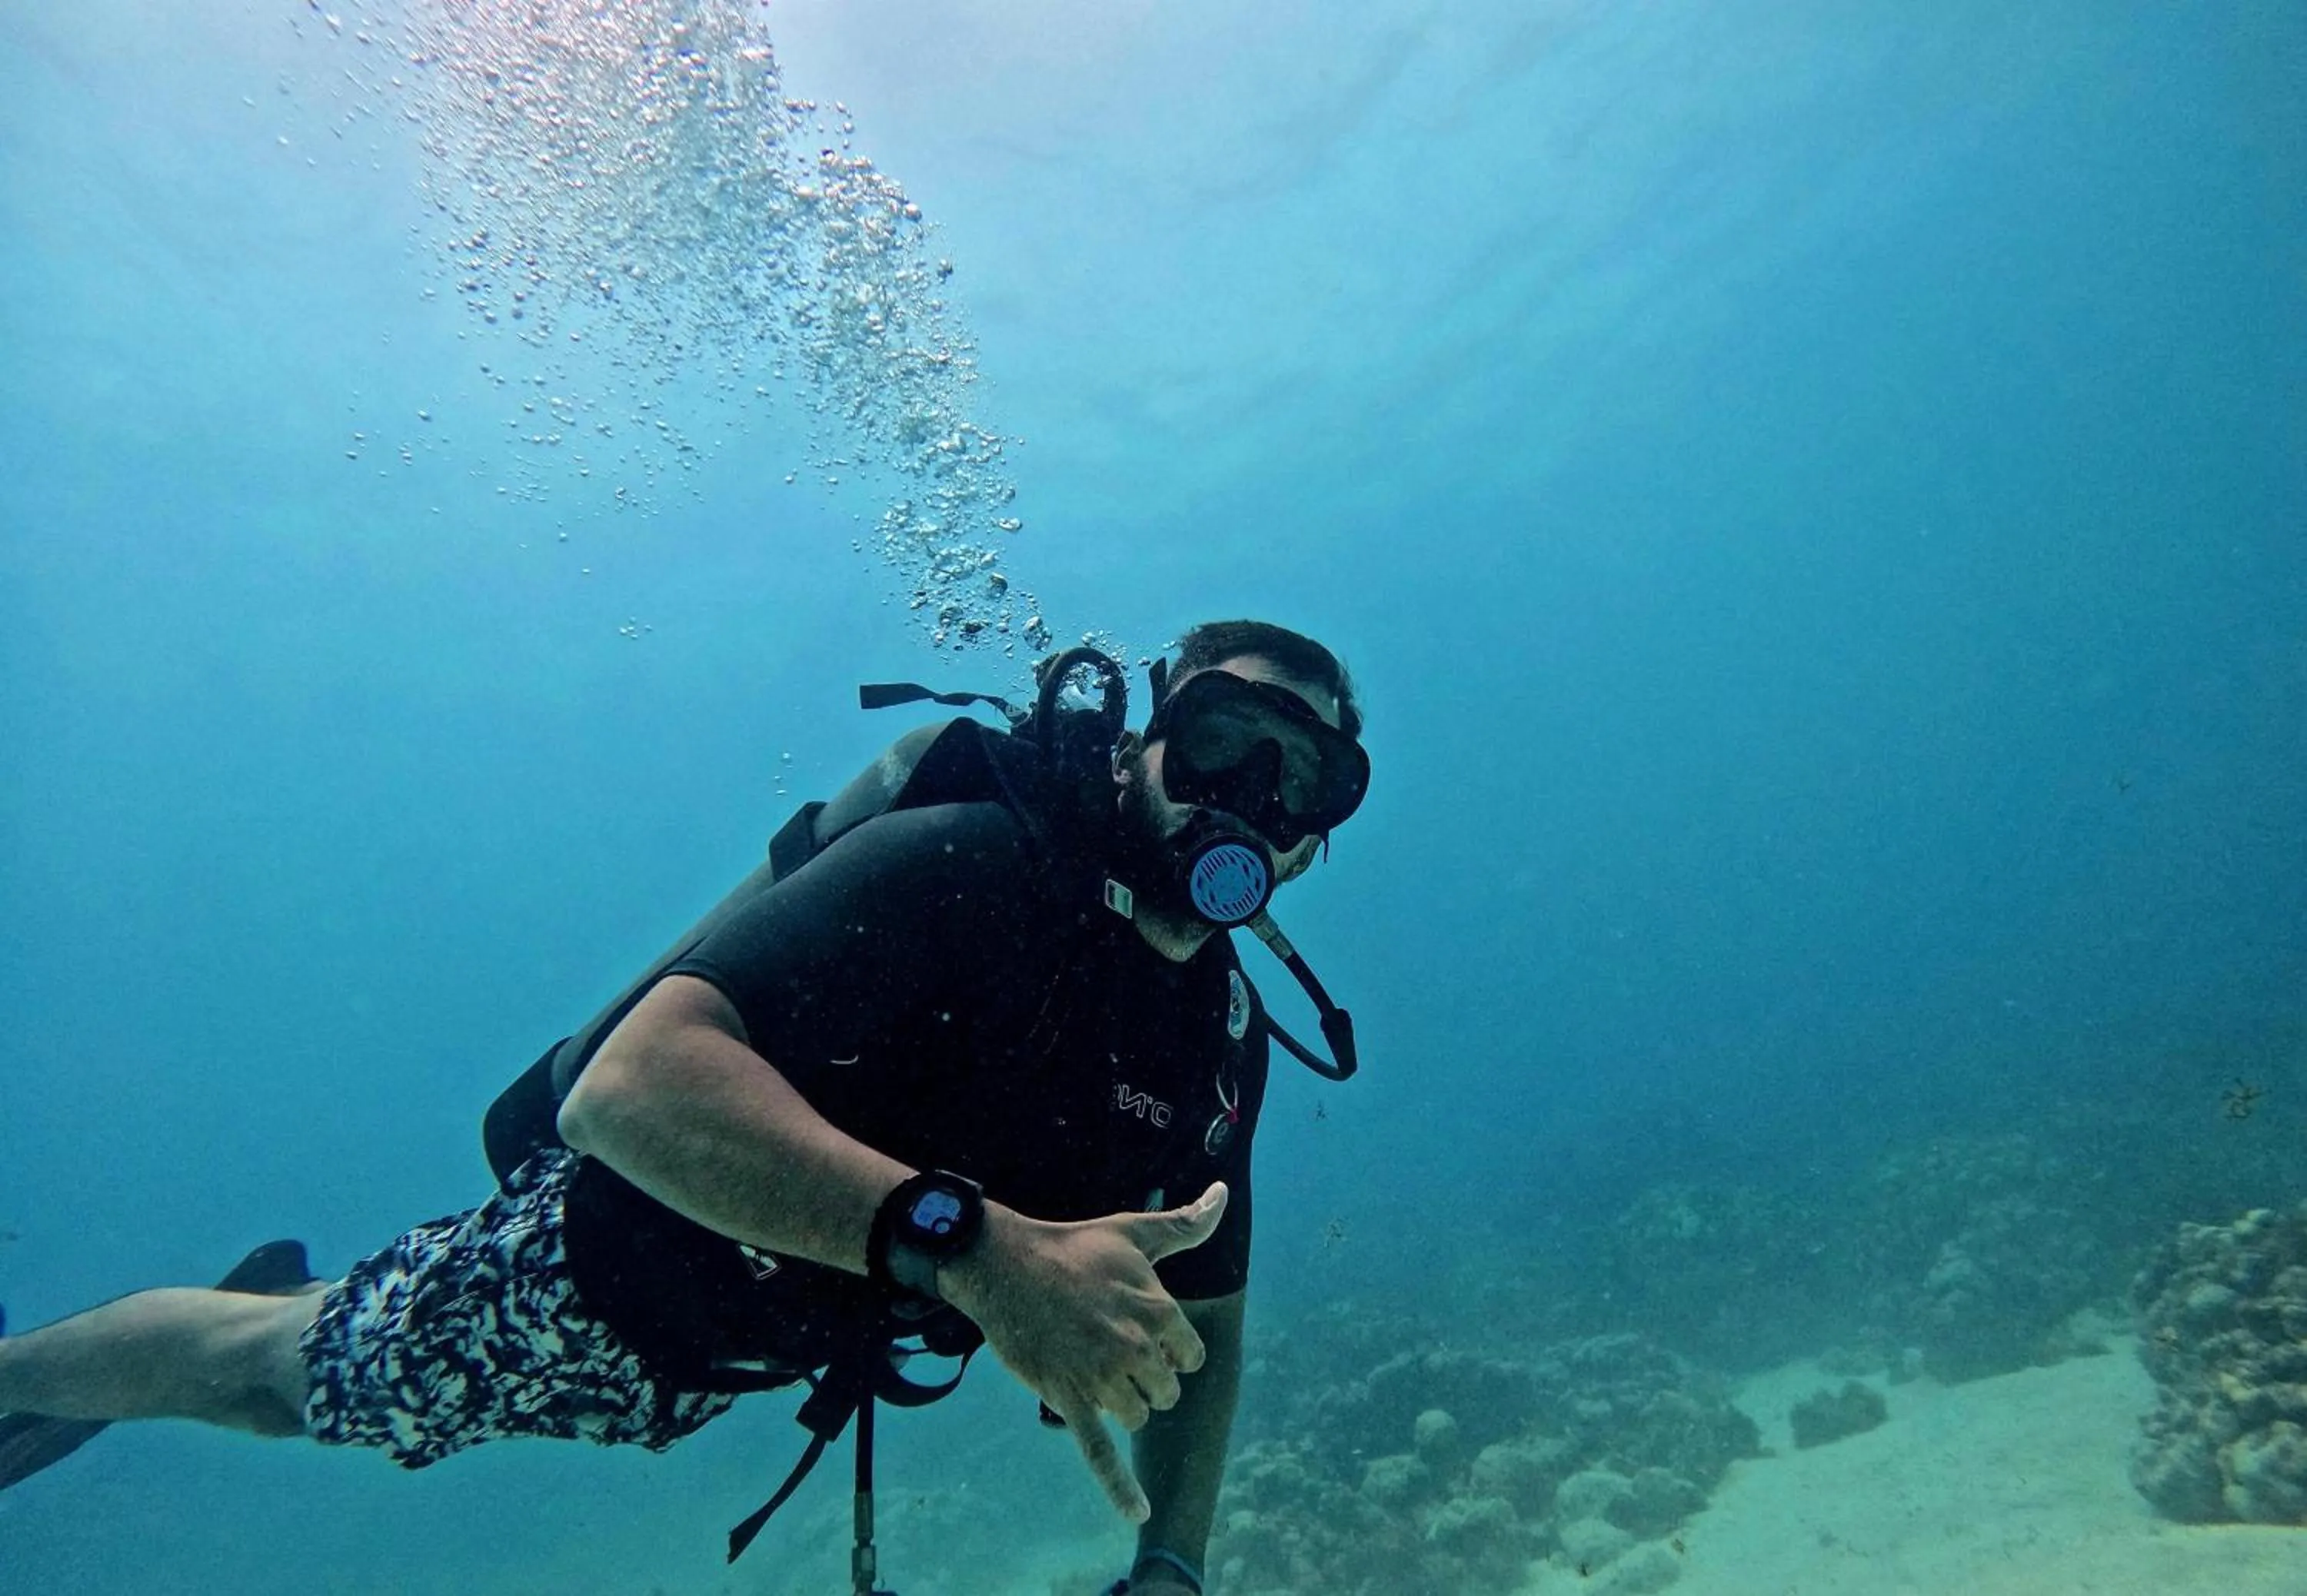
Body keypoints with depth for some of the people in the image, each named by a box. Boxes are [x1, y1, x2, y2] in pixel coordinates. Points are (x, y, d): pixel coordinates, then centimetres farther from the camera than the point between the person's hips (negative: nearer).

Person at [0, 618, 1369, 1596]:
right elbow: (631, 1085, -43)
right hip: (577, 1280, -6)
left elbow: (1203, 1326, 2)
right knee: (267, 1368, 19)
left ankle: (293, 1294, 60)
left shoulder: (1227, 1041, -9)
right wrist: (971, 1243, -54)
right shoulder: (966, 864, -32)